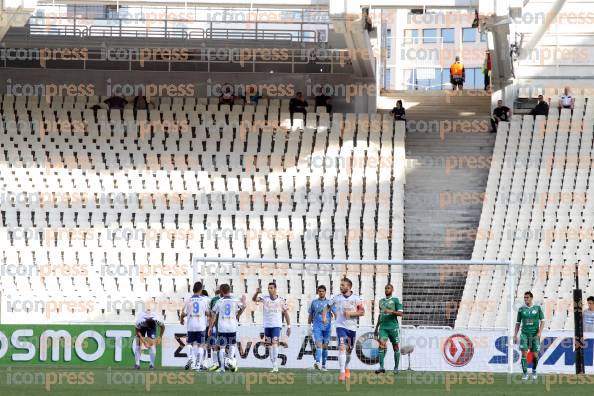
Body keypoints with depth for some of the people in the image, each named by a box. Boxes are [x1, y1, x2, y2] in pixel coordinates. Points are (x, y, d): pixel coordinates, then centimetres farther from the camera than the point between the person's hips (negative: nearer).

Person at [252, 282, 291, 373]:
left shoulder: (281, 300, -1)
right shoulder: (265, 298, 2)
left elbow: (286, 314, 4)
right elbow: (254, 299, -13)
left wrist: (289, 326, 1)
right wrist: (257, 293, -33)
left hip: (276, 325, -3)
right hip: (267, 325, 4)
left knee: (274, 343, -19)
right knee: (269, 345, 7)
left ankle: (275, 365, -24)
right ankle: (274, 366, 15)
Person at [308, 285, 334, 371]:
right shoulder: (314, 302, 11)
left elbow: (335, 314, 8)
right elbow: (311, 315, 16)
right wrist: (309, 325, 12)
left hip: (327, 327, 1)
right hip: (317, 326, -1)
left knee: (325, 346, 6)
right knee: (318, 344, -17)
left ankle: (323, 365, 16)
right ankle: (318, 362, -30)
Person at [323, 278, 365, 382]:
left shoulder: (356, 298, -2)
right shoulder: (336, 298, 1)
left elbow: (362, 312, -3)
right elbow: (327, 307, 13)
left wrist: (351, 313, -16)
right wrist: (324, 316, -3)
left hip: (352, 327, 1)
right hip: (341, 326, -1)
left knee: (349, 350, 14)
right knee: (342, 347, -20)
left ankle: (346, 368, 40)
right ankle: (342, 372, -22)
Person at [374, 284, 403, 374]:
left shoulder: (395, 300, 2)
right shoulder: (381, 301, 17)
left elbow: (400, 313, -6)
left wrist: (391, 311, -21)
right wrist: (376, 327, 24)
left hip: (393, 327, -3)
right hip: (383, 327, 3)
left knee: (395, 347, 4)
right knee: (382, 344, -14)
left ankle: (396, 368, 13)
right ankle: (381, 367, -17)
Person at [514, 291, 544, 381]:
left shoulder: (537, 308, 2)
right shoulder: (521, 309, 5)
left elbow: (542, 321, 3)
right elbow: (518, 323, 10)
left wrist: (540, 332, -11)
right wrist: (515, 335, 5)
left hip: (535, 335, 0)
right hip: (524, 334, 0)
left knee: (535, 355, 1)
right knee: (524, 354, -12)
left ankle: (534, 370, 28)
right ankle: (525, 373, -5)